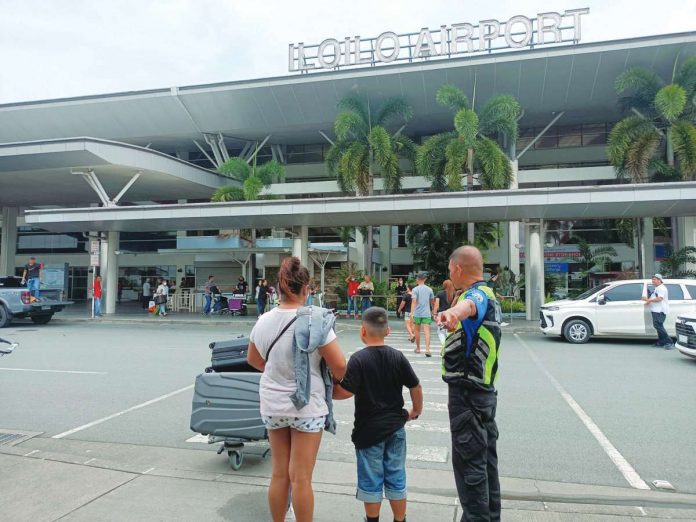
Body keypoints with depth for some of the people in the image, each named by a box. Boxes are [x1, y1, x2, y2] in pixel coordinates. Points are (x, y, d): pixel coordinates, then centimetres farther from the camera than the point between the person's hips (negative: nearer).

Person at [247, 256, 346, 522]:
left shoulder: (263, 321, -4)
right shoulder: (315, 321, -19)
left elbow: (253, 360, 12)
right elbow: (339, 366, -17)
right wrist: (341, 384, 4)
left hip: (272, 405, 5)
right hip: (306, 406, -4)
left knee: (279, 474, 19)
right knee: (301, 478, 7)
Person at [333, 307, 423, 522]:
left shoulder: (359, 358, -16)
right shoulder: (398, 357, -4)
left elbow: (346, 391, -21)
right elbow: (416, 387, 2)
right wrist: (416, 410, 17)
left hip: (369, 429, -4)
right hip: (395, 427, 4)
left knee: (371, 480, 12)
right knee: (397, 478, 15)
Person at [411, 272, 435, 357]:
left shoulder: (415, 289, -4)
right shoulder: (429, 289, 6)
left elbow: (414, 301, -14)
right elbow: (432, 302, 15)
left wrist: (412, 313, -19)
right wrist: (433, 311, 29)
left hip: (417, 313, -1)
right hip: (427, 313, 1)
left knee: (417, 331, 13)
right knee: (427, 331, -6)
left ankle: (418, 348, 25)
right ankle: (427, 349, -20)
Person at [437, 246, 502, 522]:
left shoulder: (478, 293, -20)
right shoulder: (488, 294, 13)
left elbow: (470, 305, -47)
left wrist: (453, 313, -68)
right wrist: (454, 311, 57)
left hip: (467, 393, -11)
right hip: (484, 390, 11)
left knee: (469, 461, -1)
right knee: (486, 457, 19)